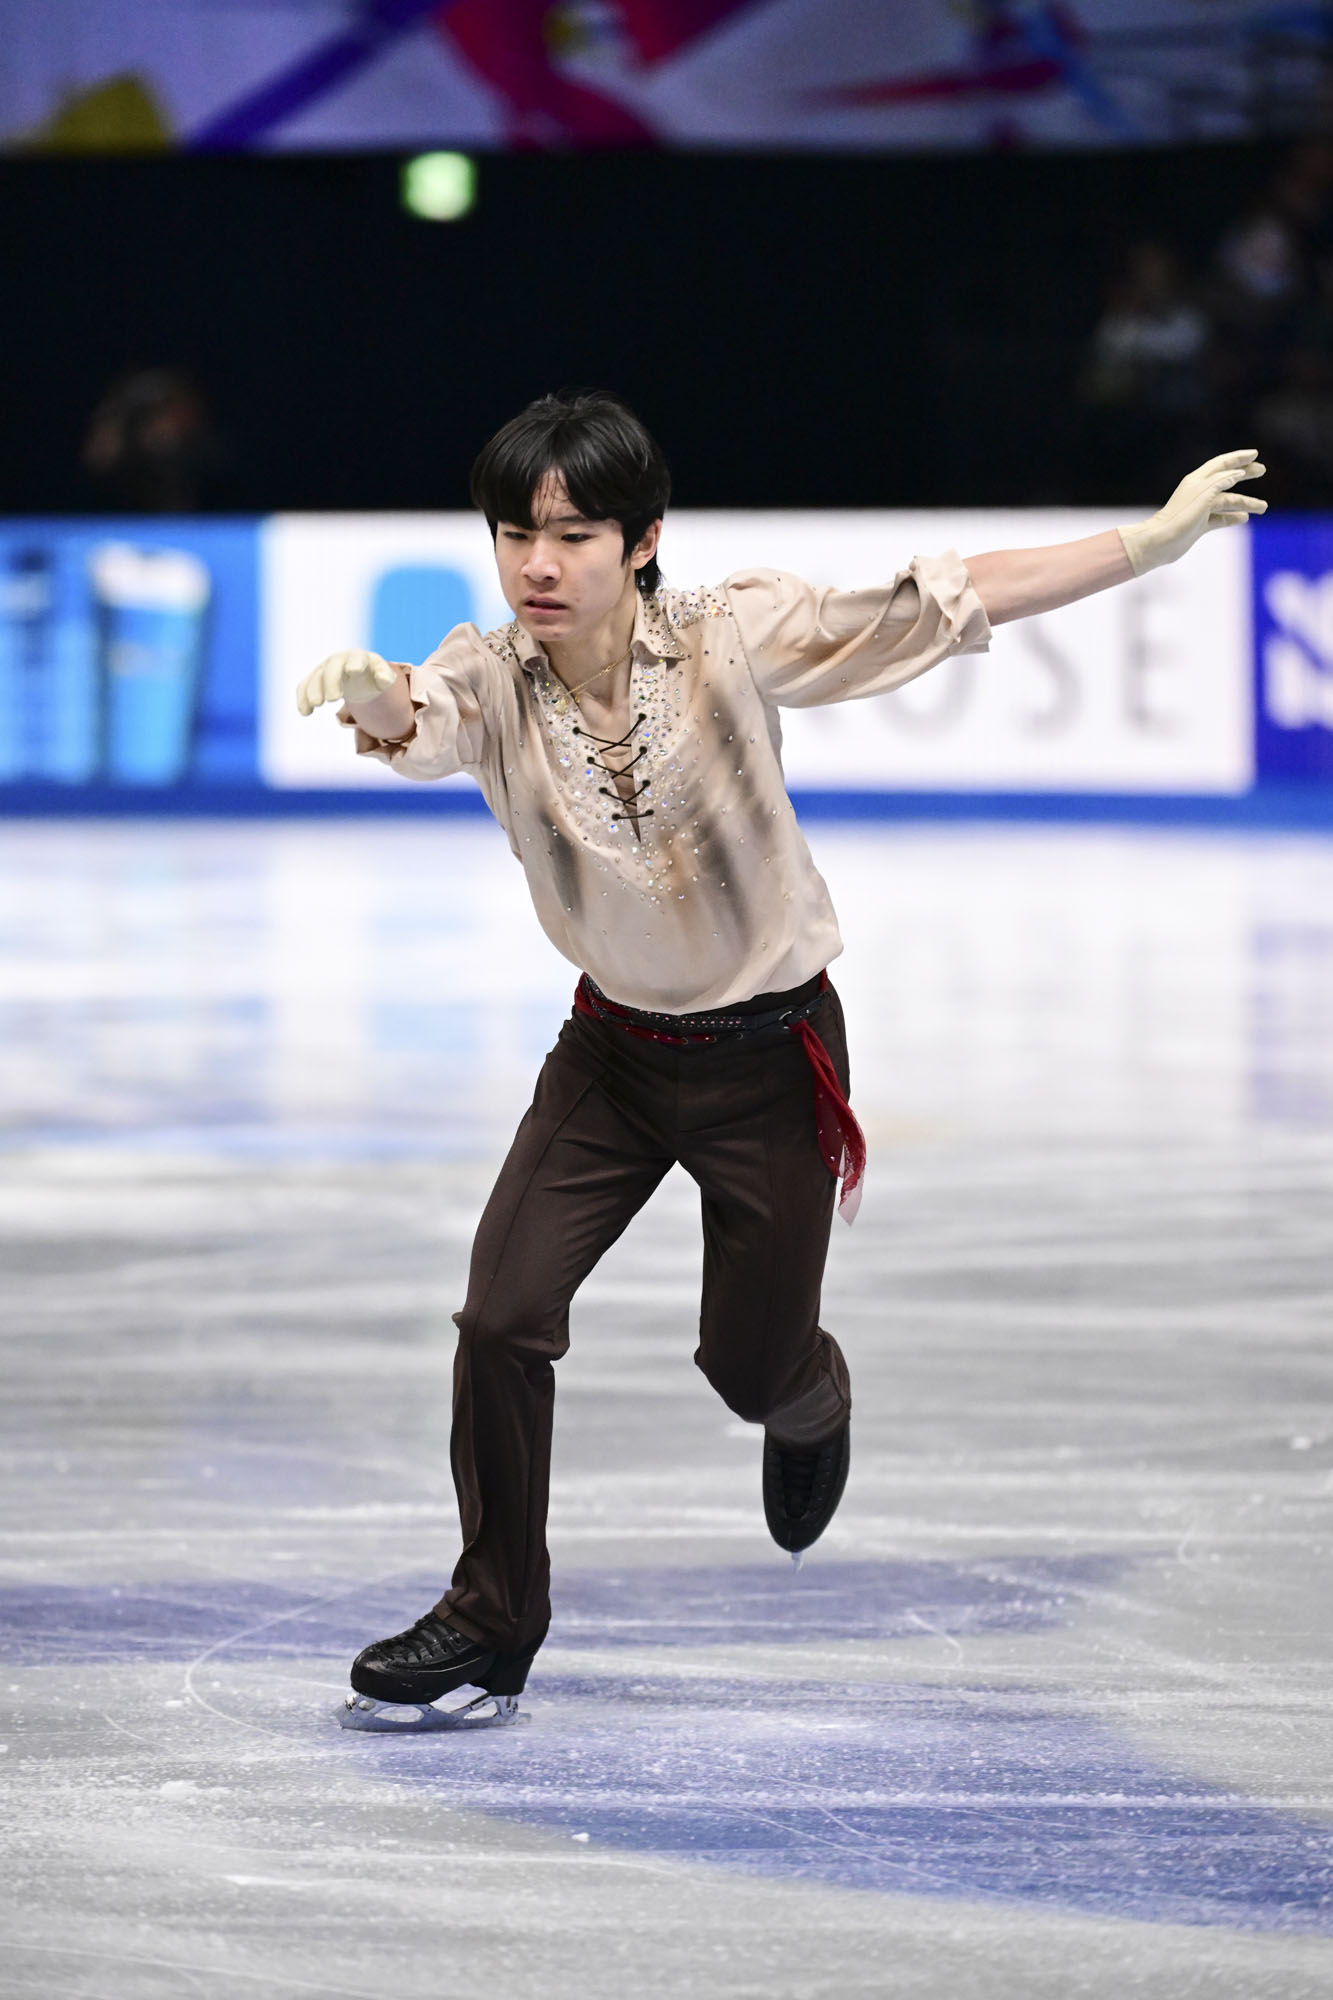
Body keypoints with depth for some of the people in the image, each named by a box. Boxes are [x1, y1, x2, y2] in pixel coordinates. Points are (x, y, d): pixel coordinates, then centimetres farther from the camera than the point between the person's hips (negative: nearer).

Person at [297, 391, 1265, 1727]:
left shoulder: (732, 641, -21)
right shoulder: (489, 680, -16)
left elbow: (956, 603, -20)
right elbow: (421, 729, -39)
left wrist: (1159, 538, -24)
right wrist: (375, 703, -64)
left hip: (770, 1058, -2)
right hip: (615, 1049, 2)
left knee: (752, 1370, 9)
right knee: (502, 1316, -11)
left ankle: (815, 1403, 49)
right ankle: (490, 1628, 6)